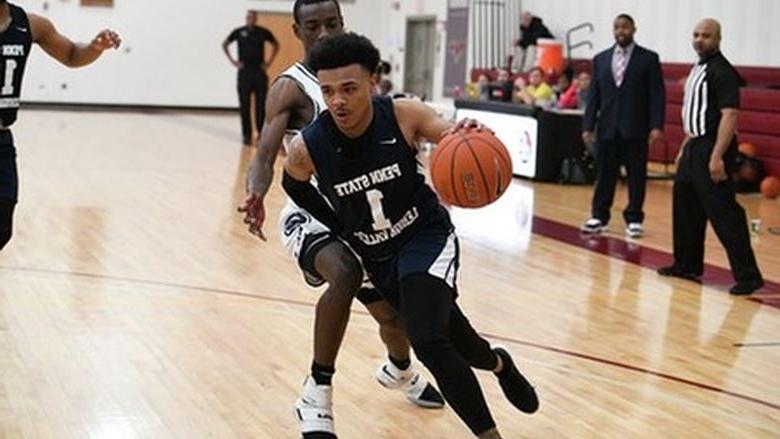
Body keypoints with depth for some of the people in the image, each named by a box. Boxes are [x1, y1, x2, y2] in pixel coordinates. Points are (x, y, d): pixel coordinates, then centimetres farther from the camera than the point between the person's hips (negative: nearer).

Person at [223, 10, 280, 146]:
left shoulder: (263, 32, 2)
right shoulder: (239, 32, 1)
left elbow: (276, 45, 16)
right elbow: (224, 45, 12)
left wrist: (269, 61, 7)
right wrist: (233, 61, 5)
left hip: (260, 71, 0)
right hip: (244, 72, 0)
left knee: (261, 104, -2)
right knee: (245, 105, 2)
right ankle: (246, 135, 9)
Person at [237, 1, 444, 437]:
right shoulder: (291, 88, -15)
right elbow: (265, 156, -26)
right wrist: (258, 193, -49)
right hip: (311, 216, -6)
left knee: (394, 313, 18)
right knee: (345, 274, -38)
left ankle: (400, 371, 54)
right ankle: (318, 393, -25)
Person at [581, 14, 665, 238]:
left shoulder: (649, 59, 1)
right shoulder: (601, 59, 11)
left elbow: (657, 95, -3)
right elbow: (594, 95, 10)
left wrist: (656, 125, -13)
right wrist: (588, 125, 2)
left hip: (636, 128, -3)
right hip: (607, 127, 3)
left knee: (636, 176, 3)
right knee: (604, 174, 6)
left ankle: (634, 219, 11)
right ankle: (599, 217, 15)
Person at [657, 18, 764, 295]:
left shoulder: (722, 72, -14)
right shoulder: (698, 69, 15)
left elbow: (730, 116, -21)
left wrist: (717, 156, -26)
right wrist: (685, 148, 21)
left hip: (712, 149, -10)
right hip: (694, 148, 10)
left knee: (724, 212, -11)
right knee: (684, 206, 16)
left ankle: (747, 276, -8)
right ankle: (687, 265, 28)